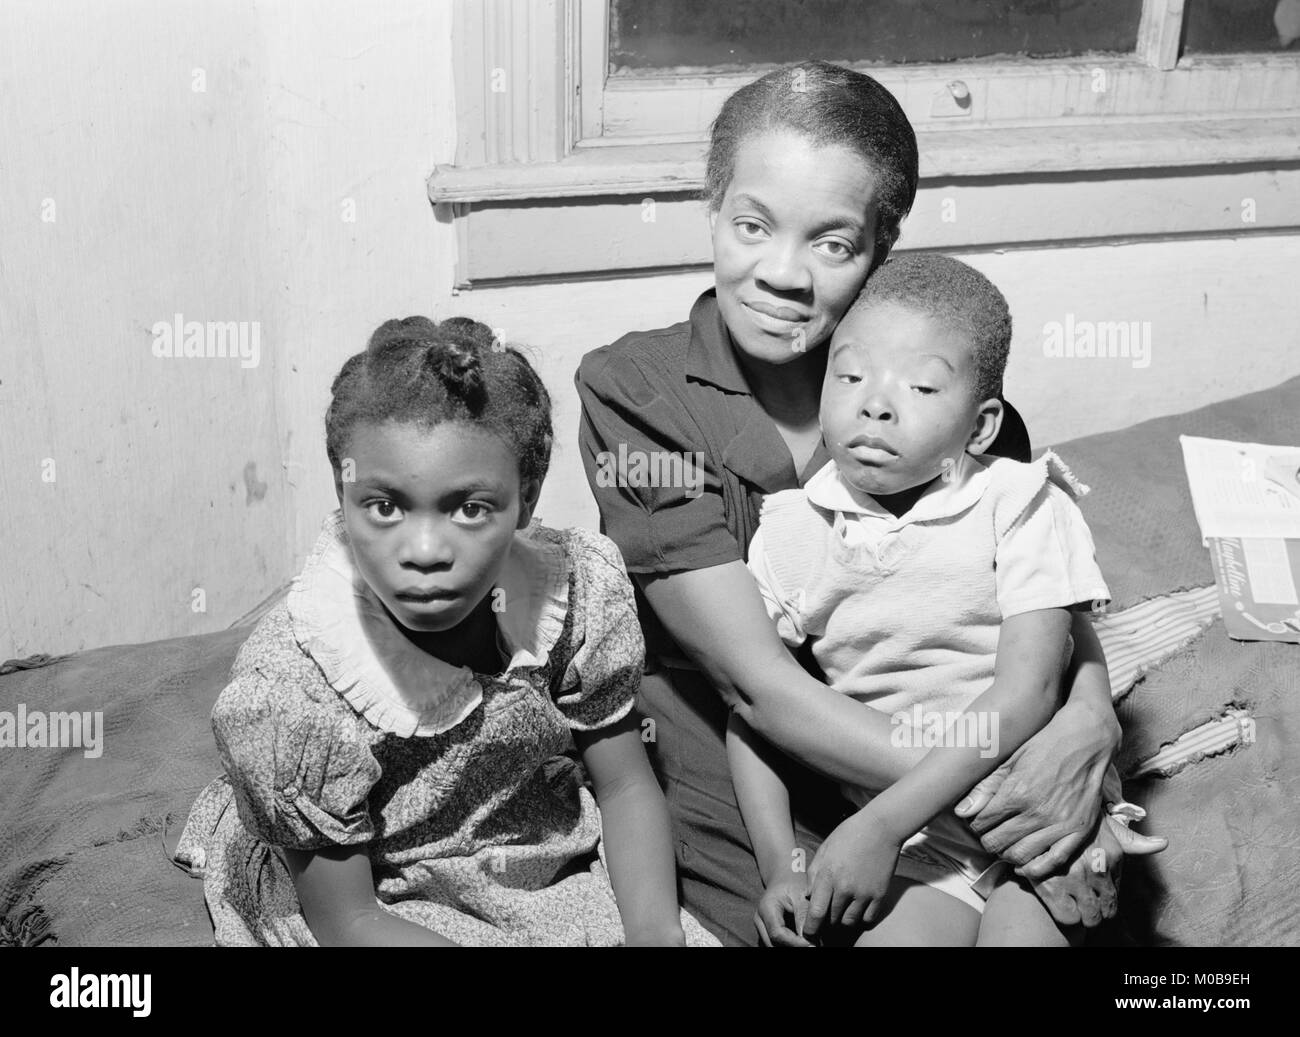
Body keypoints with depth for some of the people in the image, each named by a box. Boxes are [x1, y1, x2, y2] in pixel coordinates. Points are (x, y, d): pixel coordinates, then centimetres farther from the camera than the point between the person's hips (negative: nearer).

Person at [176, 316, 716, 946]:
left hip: (550, 866, 5)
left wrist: (656, 929, -22)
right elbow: (347, 921, -18)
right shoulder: (287, 698, -29)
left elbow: (626, 787, -4)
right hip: (386, 912, -5)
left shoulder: (579, 590, -18)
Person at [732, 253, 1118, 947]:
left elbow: (1026, 693, -16)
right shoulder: (789, 532, -1)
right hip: (914, 842, 2)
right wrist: (780, 866, -7)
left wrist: (879, 824, -22)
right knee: (905, 931, -22)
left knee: (1021, 933, -23)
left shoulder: (1020, 507, -9)